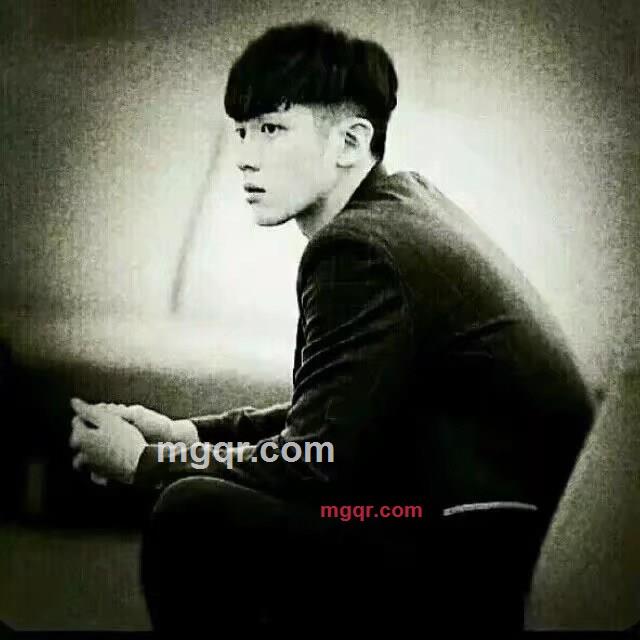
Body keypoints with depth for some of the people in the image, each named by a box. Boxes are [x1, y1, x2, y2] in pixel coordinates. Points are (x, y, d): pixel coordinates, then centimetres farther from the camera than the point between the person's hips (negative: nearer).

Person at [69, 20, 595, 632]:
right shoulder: (404, 203, 11)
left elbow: (312, 470, -18)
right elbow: (329, 418, 17)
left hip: (489, 575, -10)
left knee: (195, 518, -17)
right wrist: (185, 432, 9)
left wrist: (144, 461, -4)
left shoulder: (360, 248, -18)